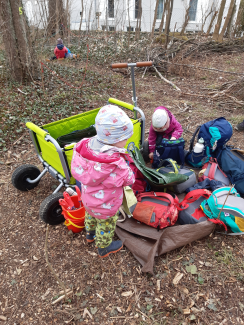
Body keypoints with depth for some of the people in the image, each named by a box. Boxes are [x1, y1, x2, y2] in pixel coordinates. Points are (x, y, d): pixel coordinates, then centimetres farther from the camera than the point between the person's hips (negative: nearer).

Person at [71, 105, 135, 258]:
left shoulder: (85, 146, -22)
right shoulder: (115, 164, -41)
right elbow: (128, 179, -25)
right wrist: (127, 168, -7)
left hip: (88, 198, 7)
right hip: (105, 206, -6)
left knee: (90, 216, 36)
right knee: (106, 226, 24)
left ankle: (90, 234, 66)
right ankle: (104, 248, 52)